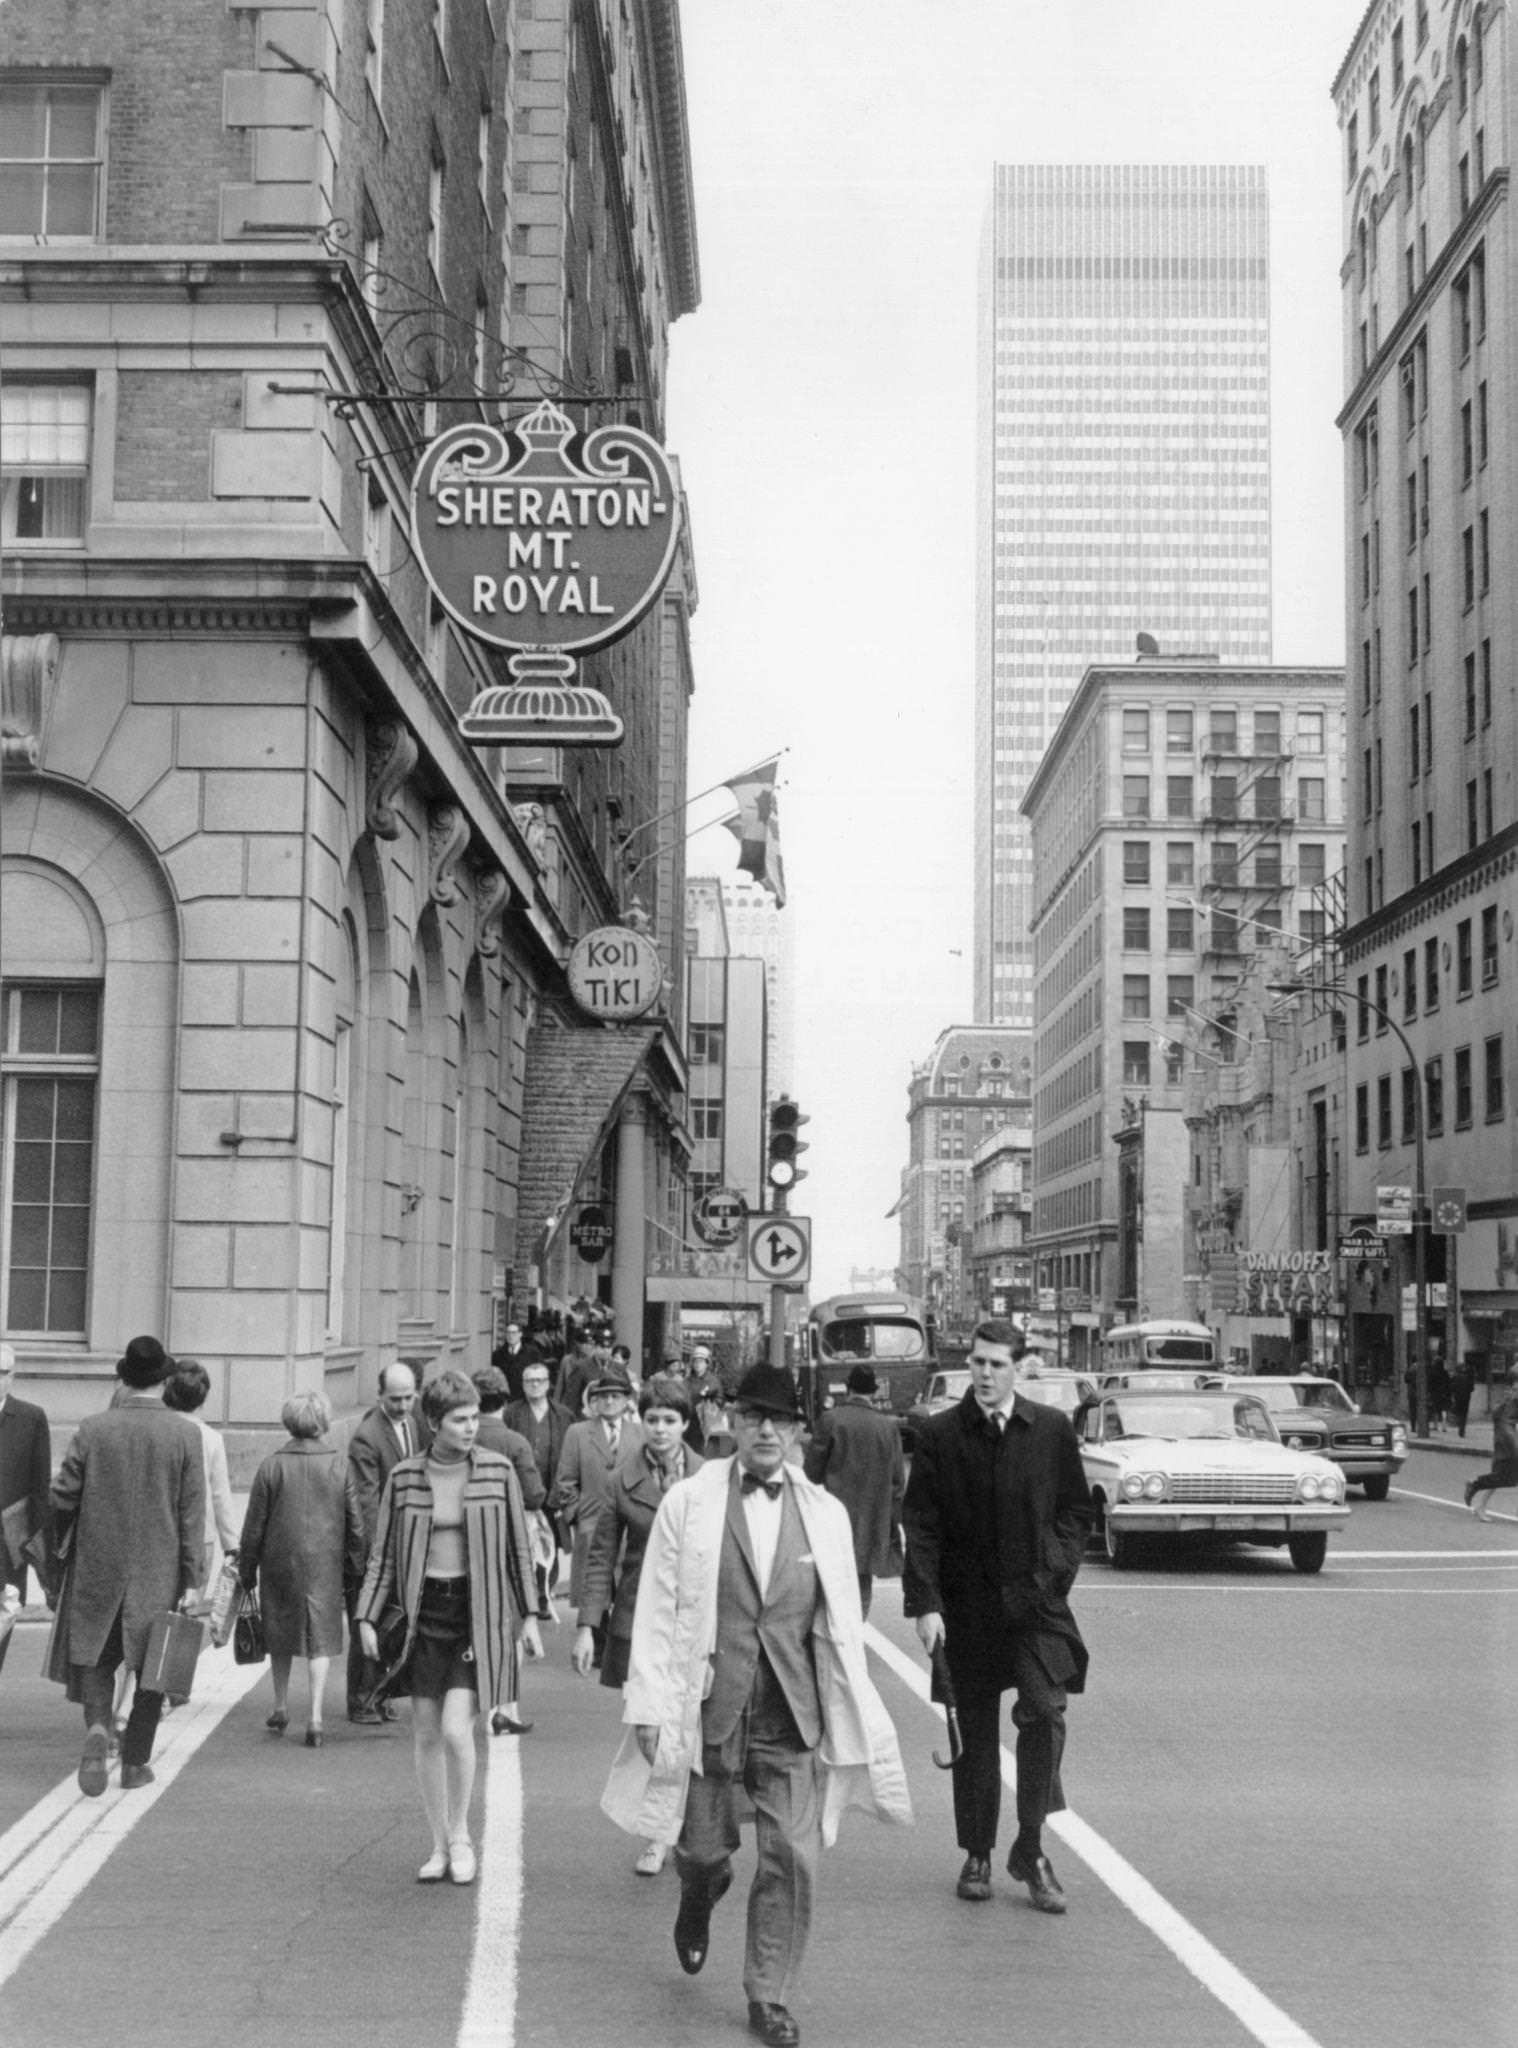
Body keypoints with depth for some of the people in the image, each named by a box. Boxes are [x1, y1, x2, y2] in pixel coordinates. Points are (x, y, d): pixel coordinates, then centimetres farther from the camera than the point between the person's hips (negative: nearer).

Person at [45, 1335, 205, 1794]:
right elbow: (192, 1512, -8)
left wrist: (59, 1550, 17)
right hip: (159, 1571, -1)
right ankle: (135, 1763, 15)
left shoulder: (92, 1429, -5)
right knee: (151, 1663, 12)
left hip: (97, 1566, 1)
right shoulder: (185, 1434, -8)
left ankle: (97, 1726, -12)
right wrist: (191, 1579, -4)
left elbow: (62, 1497, -2)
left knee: (95, 1654, 14)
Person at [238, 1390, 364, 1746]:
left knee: (280, 1639, 17)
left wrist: (247, 1570, 9)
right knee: (321, 1638, 3)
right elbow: (356, 1523, 1)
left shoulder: (272, 1466, -5)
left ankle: (281, 1709, 27)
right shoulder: (340, 1466, -3)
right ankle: (315, 1717, -8)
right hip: (325, 1564, 0)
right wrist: (353, 1569, 11)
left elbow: (254, 1525, 0)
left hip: (279, 1561, 0)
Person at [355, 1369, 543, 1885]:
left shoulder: (498, 1471, -2)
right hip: (422, 1610, 2)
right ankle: (440, 1846, 19)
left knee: (455, 1729, -13)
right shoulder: (404, 1477, 0)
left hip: (478, 1612, -2)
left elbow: (518, 1548, 5)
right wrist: (367, 1617, -1)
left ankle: (461, 1835, 9)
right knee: (426, 1735, 5)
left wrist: (528, 1615, 5)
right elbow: (383, 1553, 6)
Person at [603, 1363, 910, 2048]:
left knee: (791, 1858, -3)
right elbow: (657, 1611, -2)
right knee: (703, 1846, 12)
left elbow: (842, 1625, 7)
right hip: (709, 1709, -1)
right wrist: (650, 1707, -7)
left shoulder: (825, 1514, 5)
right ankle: (697, 1904, 48)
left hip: (795, 1716, 1)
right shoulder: (688, 1503, -2)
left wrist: (850, 1719, 5)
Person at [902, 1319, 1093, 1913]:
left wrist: (1056, 1571, -4)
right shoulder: (939, 1434, -1)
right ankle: (977, 1854, 22)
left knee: (1045, 1713, -14)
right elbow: (920, 1525, -2)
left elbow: (1076, 1510, 10)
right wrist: (924, 1603, -10)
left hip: (1034, 1600, 0)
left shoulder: (1052, 1430, 2)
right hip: (966, 1605, 0)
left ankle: (1030, 1847, 0)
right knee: (974, 1730, 9)